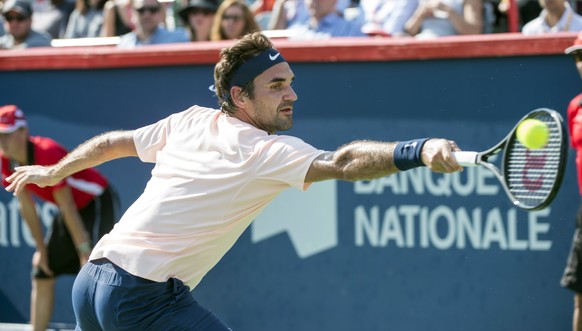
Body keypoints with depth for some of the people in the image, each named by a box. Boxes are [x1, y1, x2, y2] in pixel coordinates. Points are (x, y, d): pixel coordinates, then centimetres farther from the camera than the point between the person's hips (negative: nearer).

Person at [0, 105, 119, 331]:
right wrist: (41, 249, 5)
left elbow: (68, 209, -28)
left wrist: (85, 251, -26)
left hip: (98, 204, -9)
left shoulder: (47, 154, -30)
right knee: (42, 276, 10)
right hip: (73, 209, 9)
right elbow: (26, 206, 3)